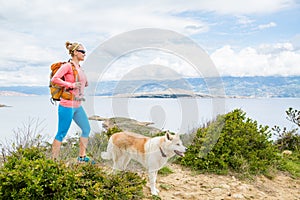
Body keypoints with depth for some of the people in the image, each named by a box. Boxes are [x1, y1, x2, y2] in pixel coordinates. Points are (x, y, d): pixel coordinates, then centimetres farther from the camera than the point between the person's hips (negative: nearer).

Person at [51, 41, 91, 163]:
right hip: (67, 106, -9)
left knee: (86, 129, 12)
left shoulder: (79, 67, 13)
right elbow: (54, 79, -21)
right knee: (61, 134, -2)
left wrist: (84, 84, 10)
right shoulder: (68, 66, -12)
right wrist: (71, 85, -22)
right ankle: (53, 160, 8)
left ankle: (82, 157, 22)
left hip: (77, 106, 9)